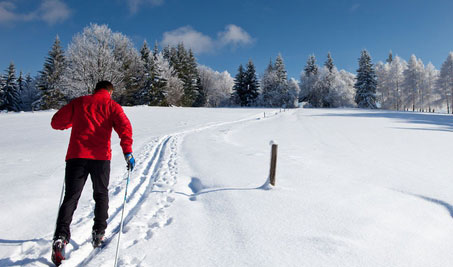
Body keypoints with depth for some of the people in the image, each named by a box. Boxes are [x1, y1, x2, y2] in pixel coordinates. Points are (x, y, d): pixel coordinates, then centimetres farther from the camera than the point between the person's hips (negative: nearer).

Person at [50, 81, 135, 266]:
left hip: (76, 155, 1)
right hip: (100, 157, -1)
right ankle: (99, 233, 18)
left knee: (71, 197, 4)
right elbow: (124, 126, -9)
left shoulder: (78, 102, 15)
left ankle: (61, 237, -10)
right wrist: (127, 151, -14)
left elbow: (56, 122, 15)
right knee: (101, 195, 17)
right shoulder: (111, 105, 8)